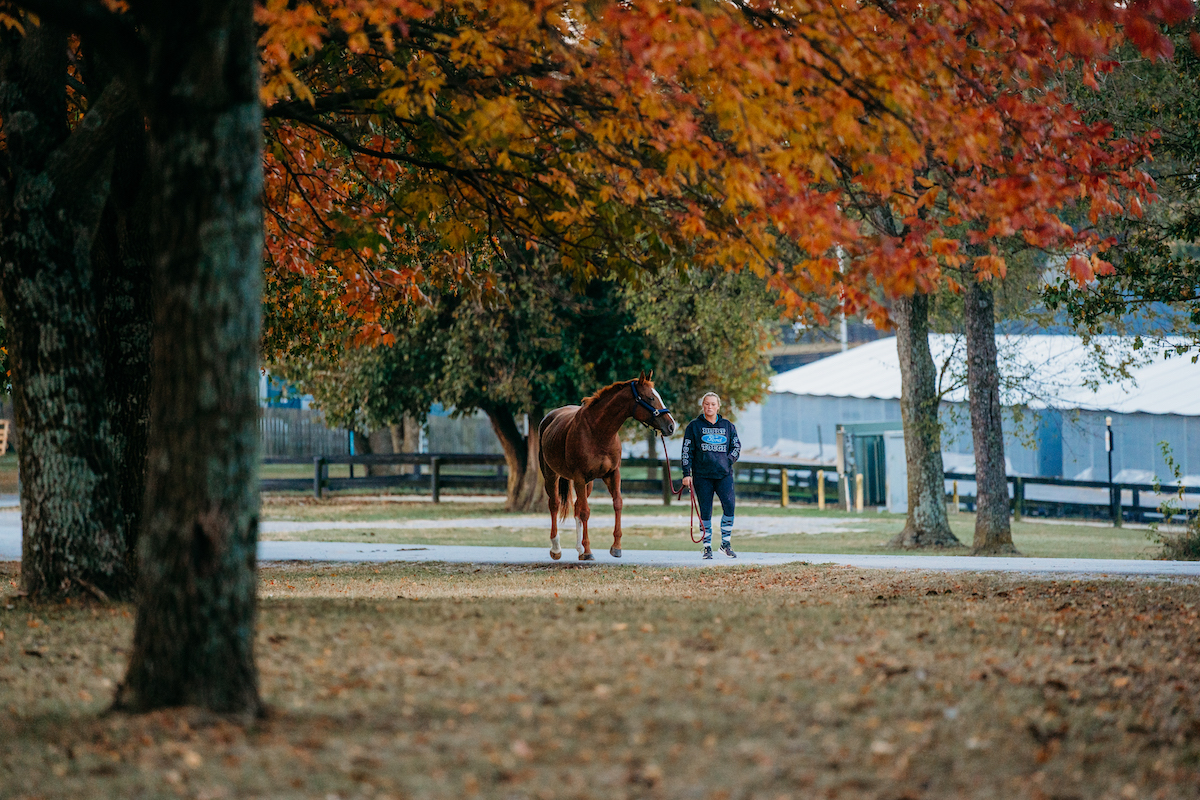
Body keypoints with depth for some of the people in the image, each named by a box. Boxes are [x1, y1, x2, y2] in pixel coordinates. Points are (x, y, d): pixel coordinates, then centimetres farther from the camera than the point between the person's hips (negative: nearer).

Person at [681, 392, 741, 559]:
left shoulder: (728, 426, 11)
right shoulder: (694, 426, 6)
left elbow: (737, 446, 17)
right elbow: (687, 451, 4)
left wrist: (729, 460, -2)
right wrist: (686, 474, -3)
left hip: (724, 474, 1)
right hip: (702, 474, -1)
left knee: (729, 506, -15)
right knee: (705, 512, 0)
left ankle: (726, 543, -3)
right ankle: (707, 547, 7)